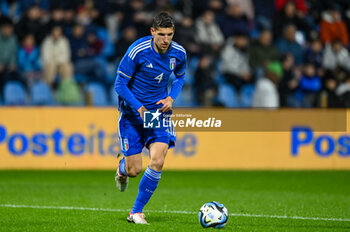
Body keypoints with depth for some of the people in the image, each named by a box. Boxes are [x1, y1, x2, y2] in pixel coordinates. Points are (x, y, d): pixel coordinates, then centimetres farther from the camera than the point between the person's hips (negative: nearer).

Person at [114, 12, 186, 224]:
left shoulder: (179, 53, -6)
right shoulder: (138, 51, -20)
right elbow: (120, 83, -13)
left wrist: (171, 98, -4)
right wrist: (139, 108, -23)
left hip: (159, 111, 3)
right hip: (132, 113, -3)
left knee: (157, 162, -15)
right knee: (134, 170, -3)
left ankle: (136, 212, 0)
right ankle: (122, 168, 38)